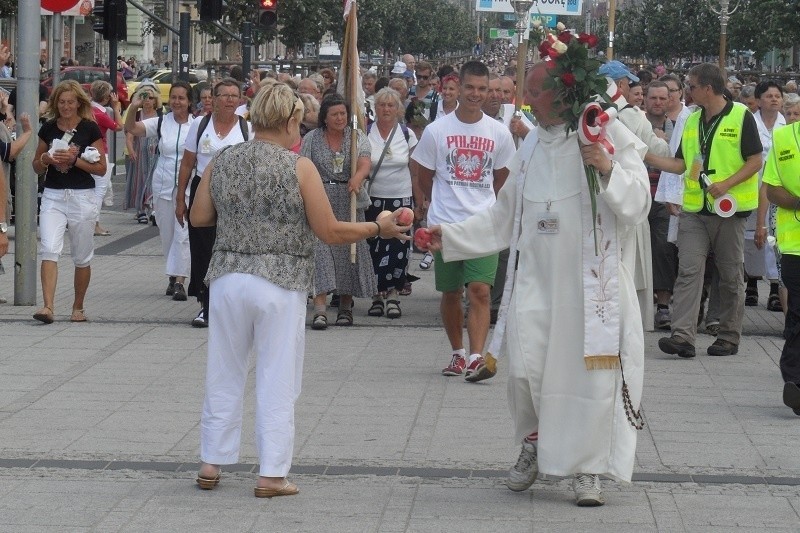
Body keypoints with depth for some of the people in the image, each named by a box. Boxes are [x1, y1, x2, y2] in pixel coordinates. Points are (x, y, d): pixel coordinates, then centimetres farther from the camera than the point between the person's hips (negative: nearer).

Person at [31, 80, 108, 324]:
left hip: (82, 197, -2)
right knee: (49, 250, -15)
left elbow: (101, 168, -4)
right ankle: (48, 306, -21)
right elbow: (37, 167, 14)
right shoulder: (48, 129, 6)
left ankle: (78, 308, 23)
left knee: (82, 257, 8)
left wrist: (75, 159, -15)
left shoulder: (90, 129, -2)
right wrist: (45, 159, -8)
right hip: (52, 196, 2)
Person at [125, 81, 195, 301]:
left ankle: (179, 280, -9)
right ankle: (173, 276, 26)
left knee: (183, 234, -9)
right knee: (166, 235, 12)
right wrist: (133, 109, -22)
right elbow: (131, 129, -4)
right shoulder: (160, 123, 4)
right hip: (163, 186, 4)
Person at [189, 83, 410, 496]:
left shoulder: (222, 163, 3)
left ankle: (211, 464, 21)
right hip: (280, 283, -4)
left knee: (224, 374, 15)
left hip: (228, 277, 4)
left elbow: (198, 217, 10)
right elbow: (330, 232, -7)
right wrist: (377, 228, 5)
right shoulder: (299, 168, -8)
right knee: (277, 381, 4)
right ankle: (271, 474, 5)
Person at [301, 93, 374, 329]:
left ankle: (345, 306, 17)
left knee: (348, 249, 4)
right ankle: (319, 309, -18)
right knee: (319, 249, -12)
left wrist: (357, 177, -34)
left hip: (348, 203, 1)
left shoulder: (357, 138, 5)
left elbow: (365, 163, -12)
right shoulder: (311, 139, 5)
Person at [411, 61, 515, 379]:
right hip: (444, 223, 1)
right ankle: (457, 353, 24)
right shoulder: (437, 130, -1)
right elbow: (424, 176, 10)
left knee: (480, 291, -13)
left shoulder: (499, 133, 2)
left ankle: (476, 357, -18)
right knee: (450, 292, 10)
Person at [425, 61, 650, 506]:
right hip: (539, 279, 4)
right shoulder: (532, 145, 13)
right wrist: (451, 236, 15)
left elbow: (639, 203, -7)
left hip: (594, 281, -4)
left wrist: (609, 171, -24)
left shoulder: (607, 135, -3)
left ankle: (589, 468, 12)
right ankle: (535, 443, 22)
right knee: (526, 366, -4)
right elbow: (504, 216, 20)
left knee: (593, 368, -2)